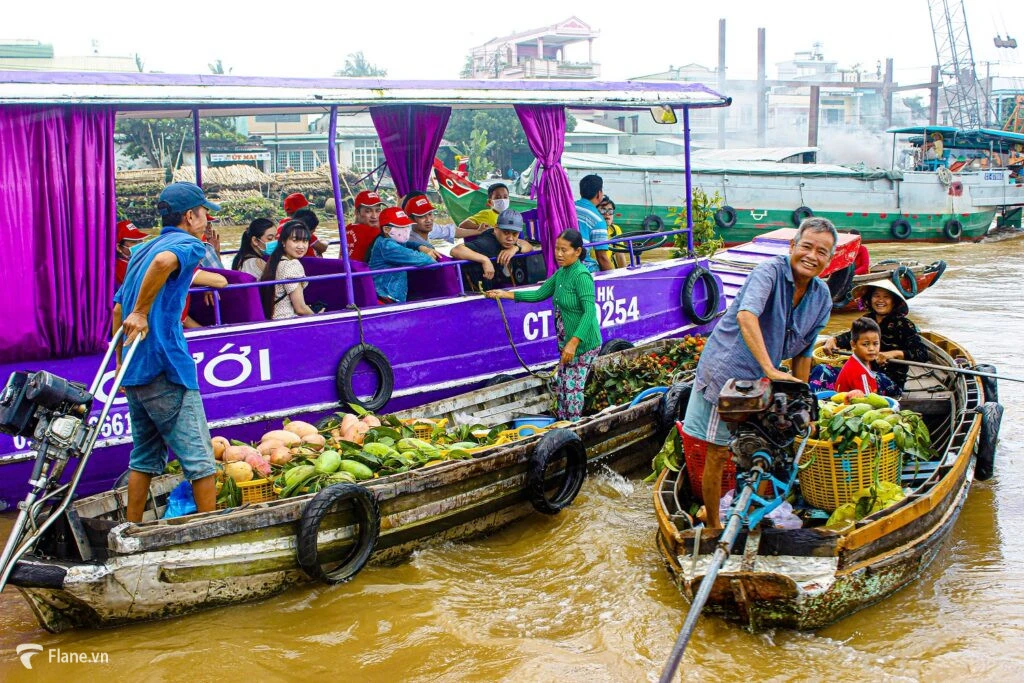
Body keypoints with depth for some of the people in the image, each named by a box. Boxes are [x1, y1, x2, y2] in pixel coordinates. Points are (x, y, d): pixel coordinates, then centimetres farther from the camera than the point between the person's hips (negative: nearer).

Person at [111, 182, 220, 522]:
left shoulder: (141, 249, 22)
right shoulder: (189, 244, -5)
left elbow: (118, 308, 24)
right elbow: (164, 261, -30)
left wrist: (121, 363, 26)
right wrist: (143, 313, -21)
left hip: (135, 372, 9)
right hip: (166, 367, -9)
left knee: (145, 456, 18)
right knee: (199, 456, -3)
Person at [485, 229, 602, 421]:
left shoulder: (581, 276, -20)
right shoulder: (561, 273, 7)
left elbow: (590, 312, -26)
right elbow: (540, 294, 16)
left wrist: (573, 343, -31)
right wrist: (506, 294, 11)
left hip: (583, 343, -9)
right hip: (567, 342, 9)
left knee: (572, 388, -2)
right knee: (561, 386, 13)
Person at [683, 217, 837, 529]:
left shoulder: (822, 297, 3)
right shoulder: (769, 271, -19)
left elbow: (803, 351, 12)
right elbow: (746, 315, -37)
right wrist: (771, 369, -42)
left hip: (758, 379, 8)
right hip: (726, 370, -7)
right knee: (718, 454, 0)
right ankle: (713, 526, 17)